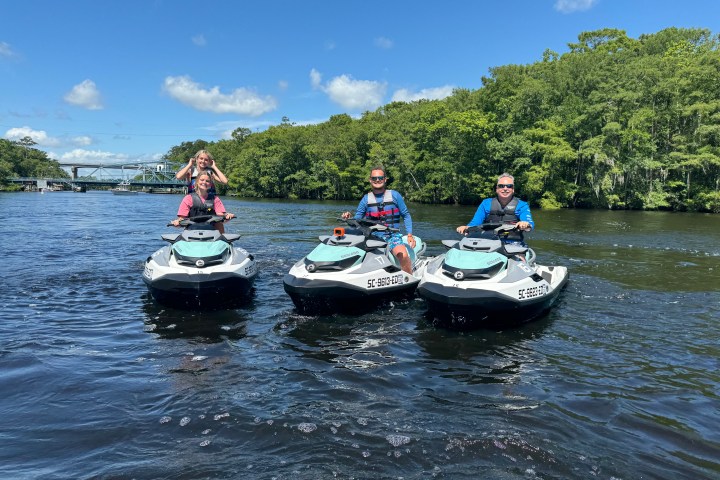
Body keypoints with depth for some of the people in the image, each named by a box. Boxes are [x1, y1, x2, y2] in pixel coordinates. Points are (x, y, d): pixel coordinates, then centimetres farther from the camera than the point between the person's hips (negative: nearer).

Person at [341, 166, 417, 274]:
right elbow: (357, 219, 10)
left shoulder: (395, 195, 6)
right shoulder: (366, 199, 11)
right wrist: (349, 217, -13)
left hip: (392, 236, -2)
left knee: (403, 255, -31)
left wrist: (410, 235, -2)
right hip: (373, 236, 2)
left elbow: (406, 215, 9)